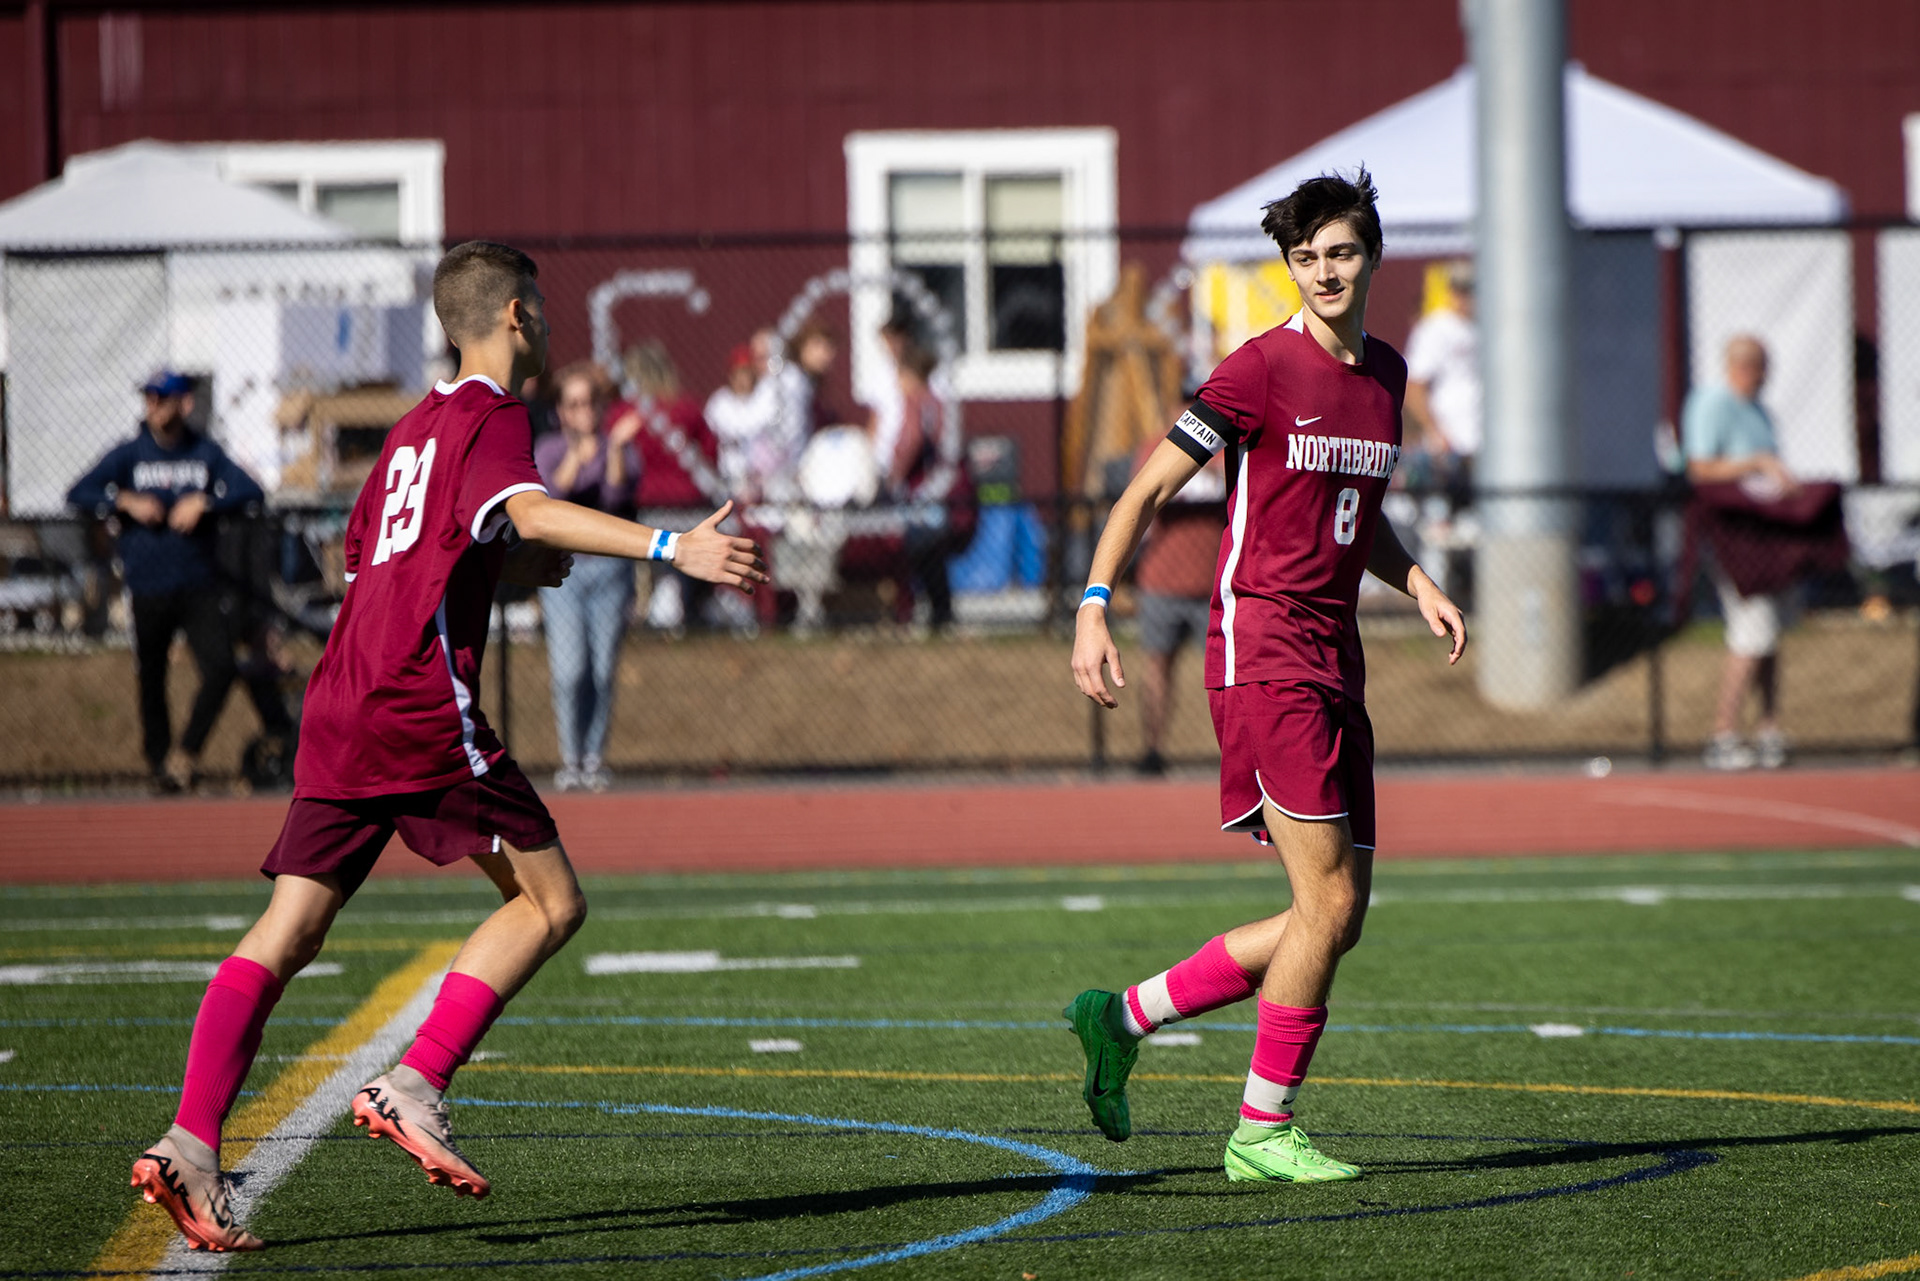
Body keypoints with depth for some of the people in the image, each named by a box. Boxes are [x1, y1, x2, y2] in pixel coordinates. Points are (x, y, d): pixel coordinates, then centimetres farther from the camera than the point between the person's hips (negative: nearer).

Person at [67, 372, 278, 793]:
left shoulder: (206, 453, 5)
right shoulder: (129, 454, 1)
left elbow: (251, 491, -4)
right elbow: (79, 493, -7)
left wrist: (203, 502, -17)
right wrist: (126, 501, -20)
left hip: (199, 585, 0)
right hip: (148, 589, 0)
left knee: (221, 667, -13)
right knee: (151, 679, 6)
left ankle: (186, 754, 2)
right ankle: (158, 762, 21)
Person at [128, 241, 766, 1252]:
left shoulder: (413, 429, 25)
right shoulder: (491, 418, -2)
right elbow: (526, 509, -23)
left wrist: (517, 565, 27)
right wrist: (669, 546, -33)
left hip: (339, 709, 8)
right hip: (423, 708, -8)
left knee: (289, 928, 1)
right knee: (551, 901, 2)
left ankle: (190, 1141, -11)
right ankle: (414, 1084, -8)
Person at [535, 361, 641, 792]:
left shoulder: (621, 449, 5)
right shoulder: (547, 450, 4)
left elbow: (618, 496, -13)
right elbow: (550, 495, -15)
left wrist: (615, 449, -26)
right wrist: (576, 456, -30)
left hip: (610, 567, 1)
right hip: (563, 568, -1)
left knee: (602, 670, -1)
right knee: (569, 671, -10)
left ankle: (595, 759, 11)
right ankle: (570, 760, 1)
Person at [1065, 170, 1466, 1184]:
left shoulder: (1385, 374, 14)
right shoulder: (1261, 368, -8)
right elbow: (1149, 487, -6)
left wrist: (1417, 582, 10)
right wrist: (1094, 606, -17)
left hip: (1334, 657, 8)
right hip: (1262, 649, -8)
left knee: (1338, 918, 5)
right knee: (1329, 900, -12)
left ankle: (1123, 1019, 15)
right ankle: (1263, 1128, -2)